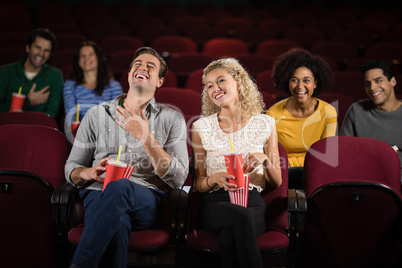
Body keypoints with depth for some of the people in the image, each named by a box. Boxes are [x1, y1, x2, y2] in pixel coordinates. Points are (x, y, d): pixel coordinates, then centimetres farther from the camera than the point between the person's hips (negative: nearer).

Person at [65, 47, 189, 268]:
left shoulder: (172, 119, 13)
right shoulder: (97, 114, 18)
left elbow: (178, 179, 1)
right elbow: (71, 168, 19)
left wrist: (146, 137, -9)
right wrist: (89, 172, -6)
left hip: (148, 202, 0)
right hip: (99, 196, 0)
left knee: (120, 187, -38)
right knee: (118, 224, -39)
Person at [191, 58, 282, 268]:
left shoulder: (265, 124, 10)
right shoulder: (201, 127, 10)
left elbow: (277, 182, 13)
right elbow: (198, 184, 11)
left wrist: (265, 160, -8)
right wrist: (214, 179, -13)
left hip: (252, 202, 0)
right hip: (215, 203, 0)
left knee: (229, 237, -36)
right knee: (241, 216, -38)